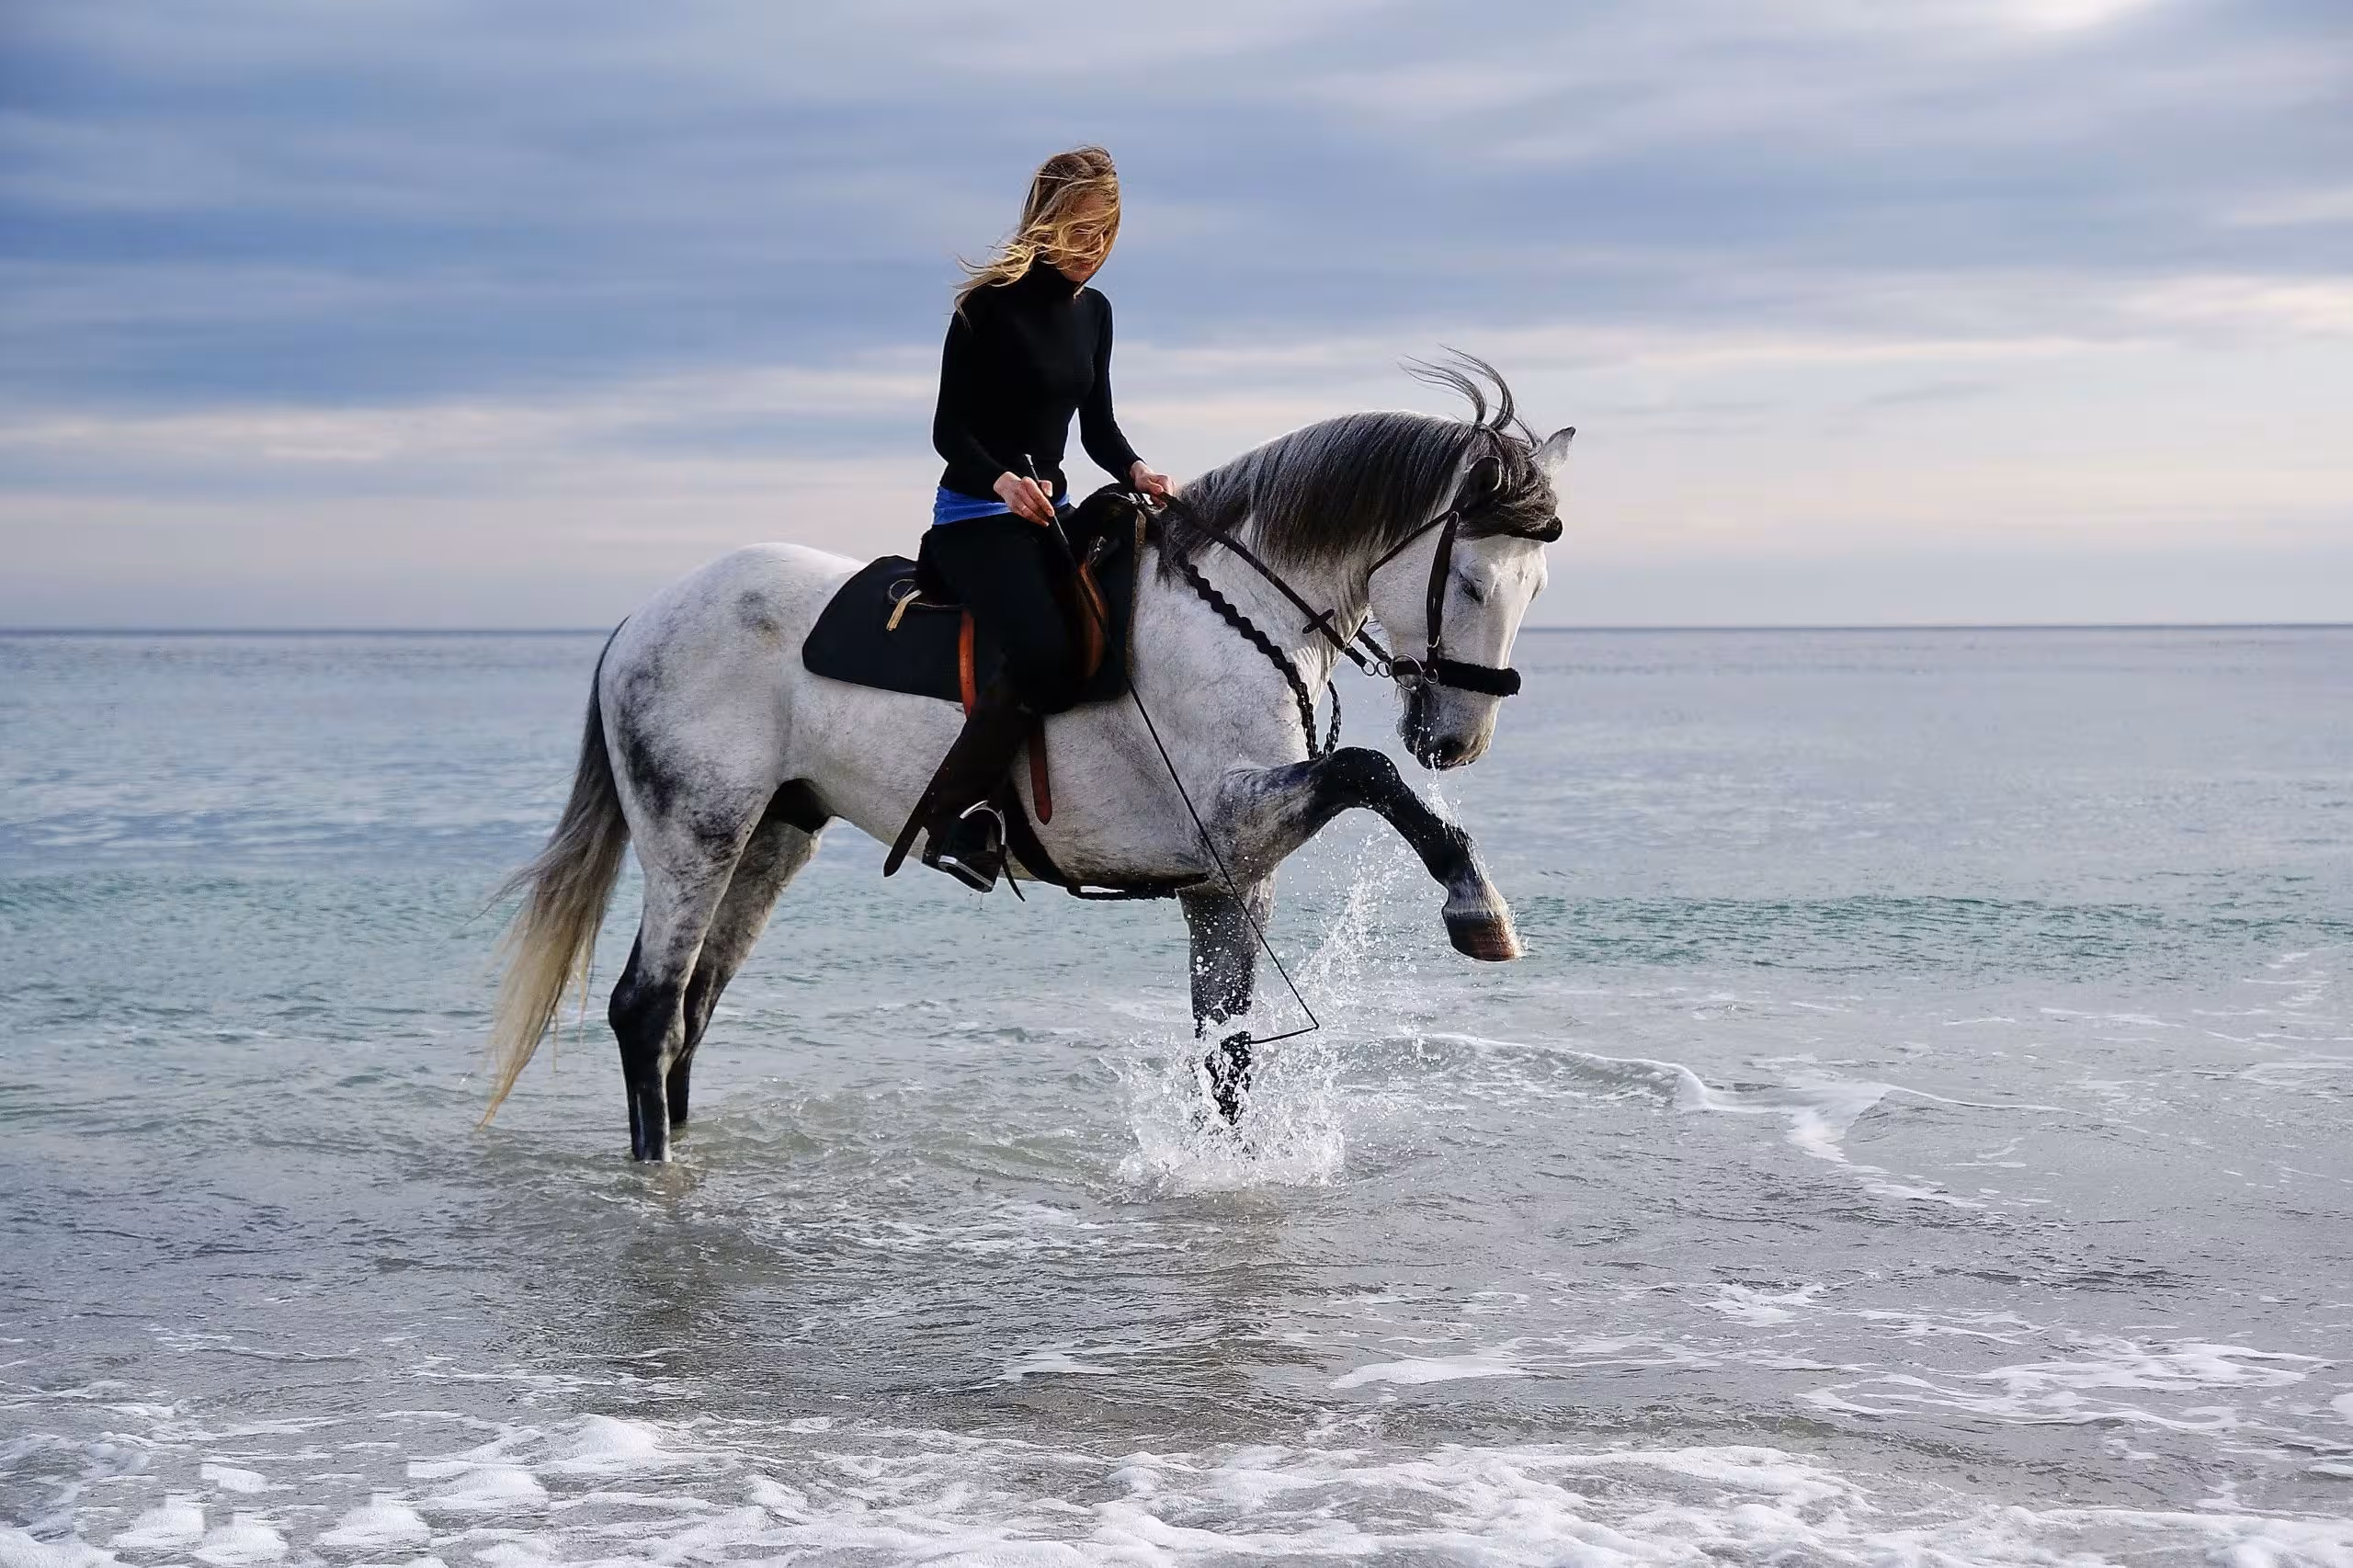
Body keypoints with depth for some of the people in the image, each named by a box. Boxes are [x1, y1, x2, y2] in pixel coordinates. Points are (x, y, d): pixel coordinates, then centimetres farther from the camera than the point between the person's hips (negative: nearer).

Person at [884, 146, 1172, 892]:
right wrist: (1001, 481, -30)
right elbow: (948, 427, -10)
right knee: (1046, 655, -30)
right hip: (977, 516, -8)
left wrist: (1136, 469, -7)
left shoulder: (1093, 311, 12)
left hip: (1050, 510, 8)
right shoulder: (990, 303, -9)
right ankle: (952, 811, -20)